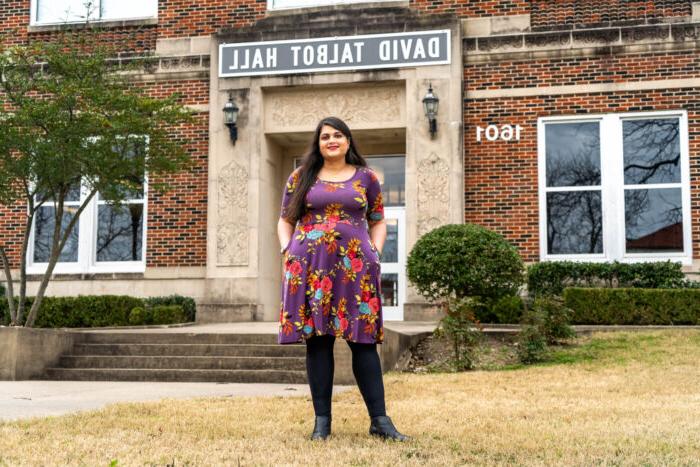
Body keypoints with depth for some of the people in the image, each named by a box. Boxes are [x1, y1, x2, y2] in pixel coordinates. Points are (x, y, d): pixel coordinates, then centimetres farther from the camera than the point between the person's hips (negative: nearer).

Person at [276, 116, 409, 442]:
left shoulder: (365, 177, 13)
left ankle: (379, 420, 0)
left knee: (363, 339, -3)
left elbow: (378, 222, 16)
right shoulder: (300, 177, 12)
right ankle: (321, 419, 7)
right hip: (310, 267, 0)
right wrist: (286, 250, -2)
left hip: (355, 267, 0)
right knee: (317, 338, 0)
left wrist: (375, 252, 1)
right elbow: (285, 221, 15)